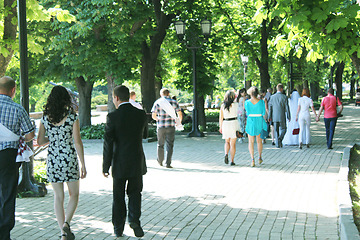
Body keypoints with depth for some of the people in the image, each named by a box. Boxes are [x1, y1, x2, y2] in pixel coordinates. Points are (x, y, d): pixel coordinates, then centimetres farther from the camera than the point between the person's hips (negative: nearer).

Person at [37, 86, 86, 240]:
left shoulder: (45, 118, 0)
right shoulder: (72, 117, -8)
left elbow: (40, 141, 3)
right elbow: (77, 142, -9)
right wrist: (83, 164, -4)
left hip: (52, 158, 3)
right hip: (69, 158, -3)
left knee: (58, 196, 10)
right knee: (74, 194, 12)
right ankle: (66, 223, -10)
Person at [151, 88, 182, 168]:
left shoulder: (157, 102, 2)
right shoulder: (173, 102, 2)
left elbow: (153, 116, 1)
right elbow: (179, 114, 3)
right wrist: (179, 122, 23)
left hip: (160, 126, 1)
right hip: (170, 126, -1)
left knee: (160, 144, 16)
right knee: (169, 145, 1)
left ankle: (160, 161, 30)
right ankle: (168, 163, -7)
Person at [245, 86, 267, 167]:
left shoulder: (247, 102, -7)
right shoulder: (261, 102, -6)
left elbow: (247, 113, 1)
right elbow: (263, 113, -2)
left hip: (250, 122, -1)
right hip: (259, 122, 1)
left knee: (251, 142, 5)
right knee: (259, 141, 19)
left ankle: (252, 159, -6)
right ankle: (260, 157, 29)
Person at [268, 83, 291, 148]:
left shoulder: (272, 97, 1)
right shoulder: (284, 97, -7)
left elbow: (270, 107, 4)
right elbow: (287, 107, -5)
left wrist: (270, 117, 10)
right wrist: (289, 117, 2)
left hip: (275, 117, 2)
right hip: (282, 117, -2)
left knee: (276, 130, 10)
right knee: (283, 129, 10)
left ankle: (277, 144, 8)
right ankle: (280, 138, -16)